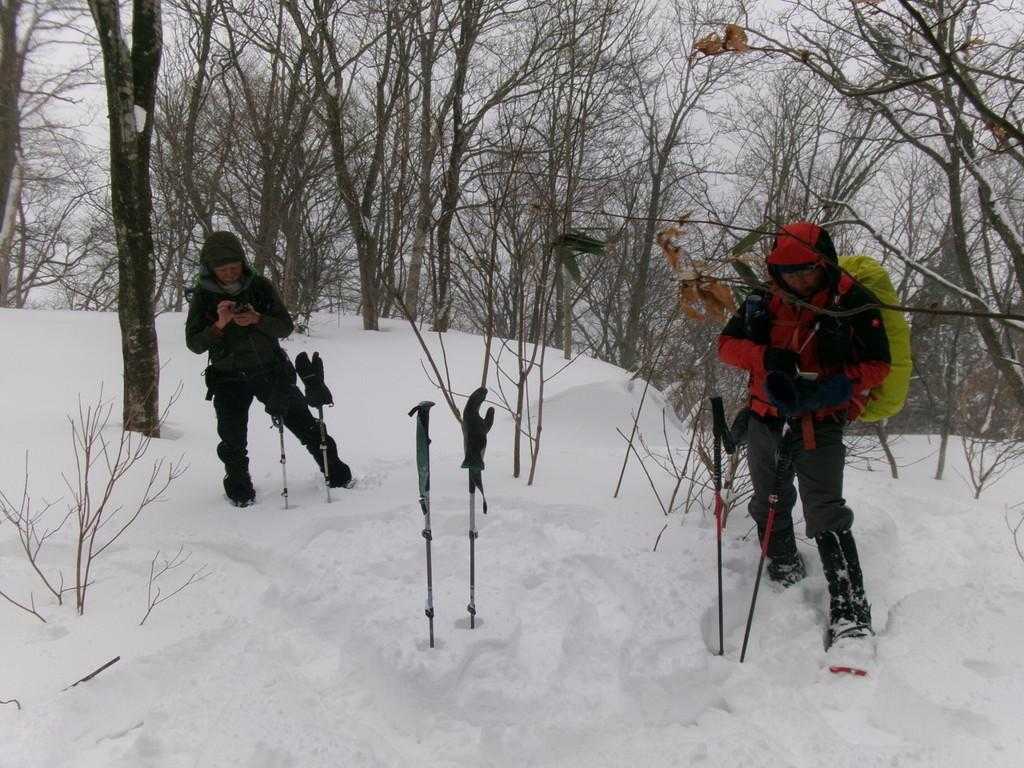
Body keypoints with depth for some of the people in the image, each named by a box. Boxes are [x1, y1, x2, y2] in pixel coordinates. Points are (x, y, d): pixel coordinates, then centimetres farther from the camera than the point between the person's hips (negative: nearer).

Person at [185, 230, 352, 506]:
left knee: (304, 423, 7)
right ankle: (239, 488, 23)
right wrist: (219, 325, -27)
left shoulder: (260, 286, -6)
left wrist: (257, 320, -25)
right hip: (229, 377, 0)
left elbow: (285, 326, -7)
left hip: (271, 369, 1)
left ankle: (335, 473, 21)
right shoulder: (203, 297, -7)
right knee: (233, 441, -1)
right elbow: (194, 344, -9)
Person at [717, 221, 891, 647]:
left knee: (826, 515, -15)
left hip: (819, 428, -5)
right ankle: (785, 573, 44)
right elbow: (727, 343, 0)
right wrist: (767, 358, -21)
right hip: (765, 423, 5)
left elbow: (877, 365, -11)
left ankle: (850, 610, -9)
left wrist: (827, 391, -25)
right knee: (769, 508, 20)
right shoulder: (766, 301, -2)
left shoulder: (854, 303, -12)